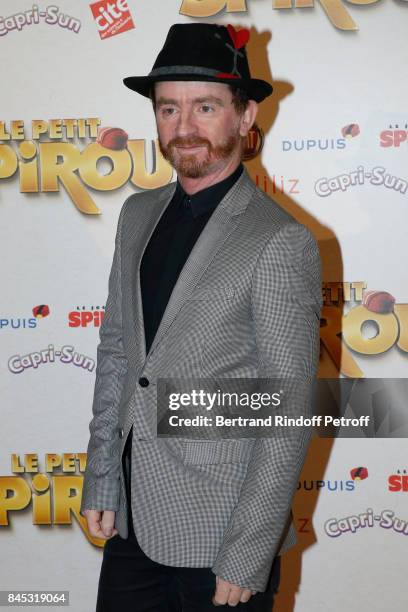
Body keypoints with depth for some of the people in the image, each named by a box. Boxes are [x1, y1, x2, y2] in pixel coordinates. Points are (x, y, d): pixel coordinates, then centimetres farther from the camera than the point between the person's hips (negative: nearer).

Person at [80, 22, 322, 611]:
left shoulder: (281, 243, -15)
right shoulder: (138, 215, 6)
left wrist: (246, 561, -14)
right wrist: (100, 483, 7)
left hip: (220, 539, -5)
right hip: (132, 522, 6)